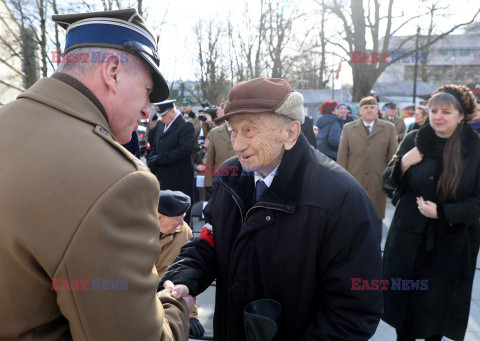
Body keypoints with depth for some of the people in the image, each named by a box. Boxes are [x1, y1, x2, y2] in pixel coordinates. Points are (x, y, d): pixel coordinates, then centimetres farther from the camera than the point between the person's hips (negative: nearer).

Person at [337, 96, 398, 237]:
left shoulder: (389, 128, 8)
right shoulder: (348, 128, 7)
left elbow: (394, 157, 9)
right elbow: (342, 158, 6)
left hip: (378, 186, 0)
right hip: (353, 185, 0)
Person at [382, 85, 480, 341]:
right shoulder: (414, 140, -3)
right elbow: (389, 181, 2)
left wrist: (442, 212, -16)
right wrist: (403, 163, -17)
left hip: (452, 241, -1)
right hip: (410, 236, 1)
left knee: (439, 301, 15)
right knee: (405, 298, 11)